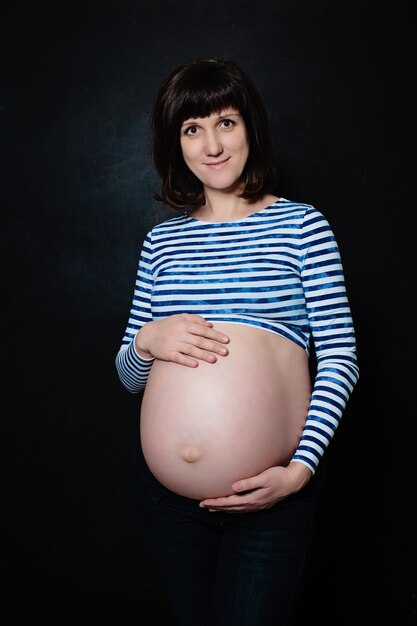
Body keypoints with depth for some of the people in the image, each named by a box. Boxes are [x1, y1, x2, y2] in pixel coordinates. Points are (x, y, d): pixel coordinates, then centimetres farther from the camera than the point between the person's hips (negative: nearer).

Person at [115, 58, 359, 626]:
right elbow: (129, 377, 12)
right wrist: (146, 343, -11)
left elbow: (340, 357, -5)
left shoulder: (302, 224, -1)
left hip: (274, 494, -3)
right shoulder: (161, 240, 8)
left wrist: (301, 468, -15)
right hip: (167, 493, 4)